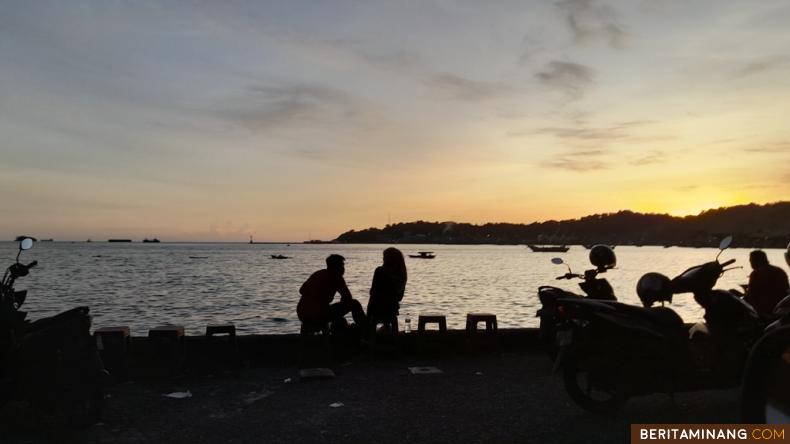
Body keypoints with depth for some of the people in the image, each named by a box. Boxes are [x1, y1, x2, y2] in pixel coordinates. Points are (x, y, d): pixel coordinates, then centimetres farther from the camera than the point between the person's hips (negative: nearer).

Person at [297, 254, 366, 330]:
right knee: (354, 304, 3)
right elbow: (348, 298, -4)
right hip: (318, 316, -8)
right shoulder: (336, 277, -3)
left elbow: (301, 290, 29)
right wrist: (343, 300, 19)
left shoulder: (317, 274, 18)